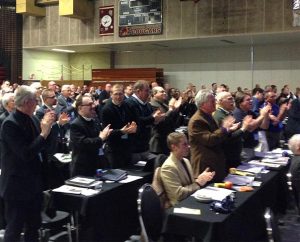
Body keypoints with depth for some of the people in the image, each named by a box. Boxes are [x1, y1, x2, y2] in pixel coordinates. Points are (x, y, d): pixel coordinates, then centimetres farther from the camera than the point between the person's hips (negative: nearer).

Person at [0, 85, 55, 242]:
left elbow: (43, 147, 10)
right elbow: (26, 154, -27)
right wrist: (44, 133, -24)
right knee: (14, 229, 7)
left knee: (34, 226, 20)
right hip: (17, 185, -8)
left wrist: (49, 126, -3)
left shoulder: (32, 119, 4)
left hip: (34, 183, 8)